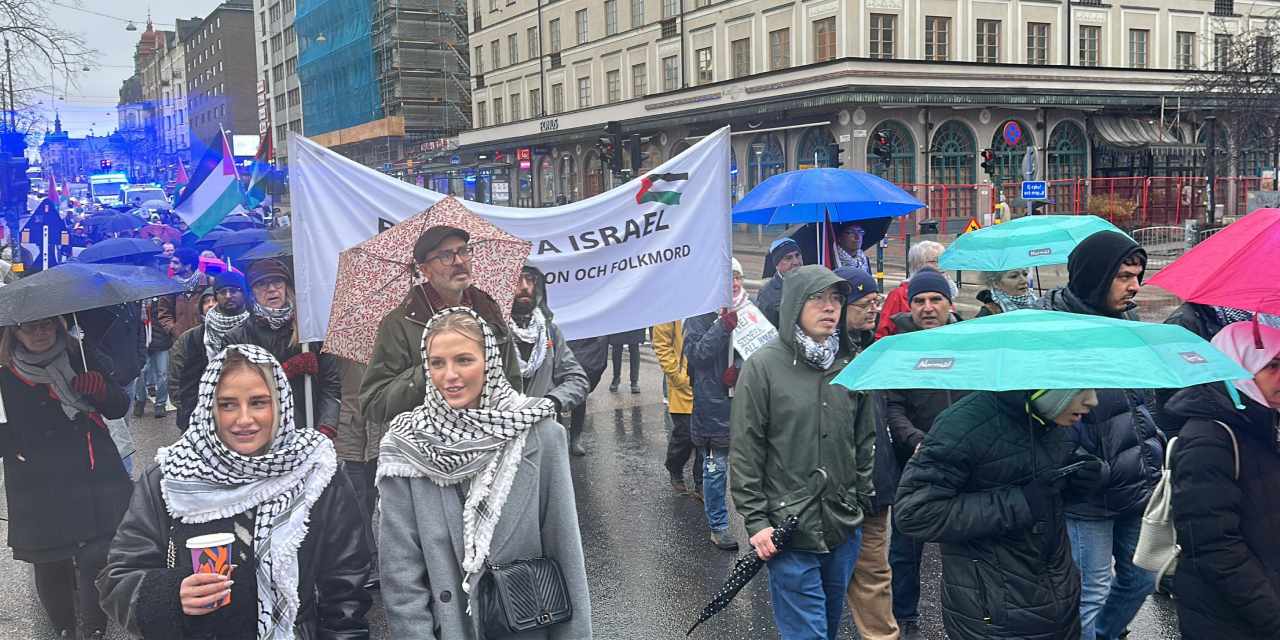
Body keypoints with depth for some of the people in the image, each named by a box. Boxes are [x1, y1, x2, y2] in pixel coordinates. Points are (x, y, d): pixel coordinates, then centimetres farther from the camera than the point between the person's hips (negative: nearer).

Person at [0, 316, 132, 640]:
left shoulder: (83, 356, 2)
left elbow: (119, 408, 7)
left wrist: (100, 388, -13)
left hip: (95, 483, 0)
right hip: (39, 497, 0)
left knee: (97, 562, -6)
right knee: (49, 568, 11)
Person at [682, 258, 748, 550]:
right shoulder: (700, 313, -5)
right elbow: (695, 353, -14)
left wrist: (740, 368, -8)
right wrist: (724, 326, -20)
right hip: (713, 403, -4)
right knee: (716, 467, 4)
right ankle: (718, 527, 15)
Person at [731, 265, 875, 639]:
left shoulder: (852, 364, 5)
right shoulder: (763, 367, -9)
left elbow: (865, 440, 14)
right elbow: (744, 453, -9)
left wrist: (863, 501, 12)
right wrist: (756, 521, -11)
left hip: (844, 528, 5)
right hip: (788, 531, -5)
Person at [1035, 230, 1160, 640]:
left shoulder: (1129, 321, 8)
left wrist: (1156, 455, 16)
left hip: (1139, 483, 8)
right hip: (1090, 496, -8)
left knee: (1141, 580, 20)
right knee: (1090, 596, 1)